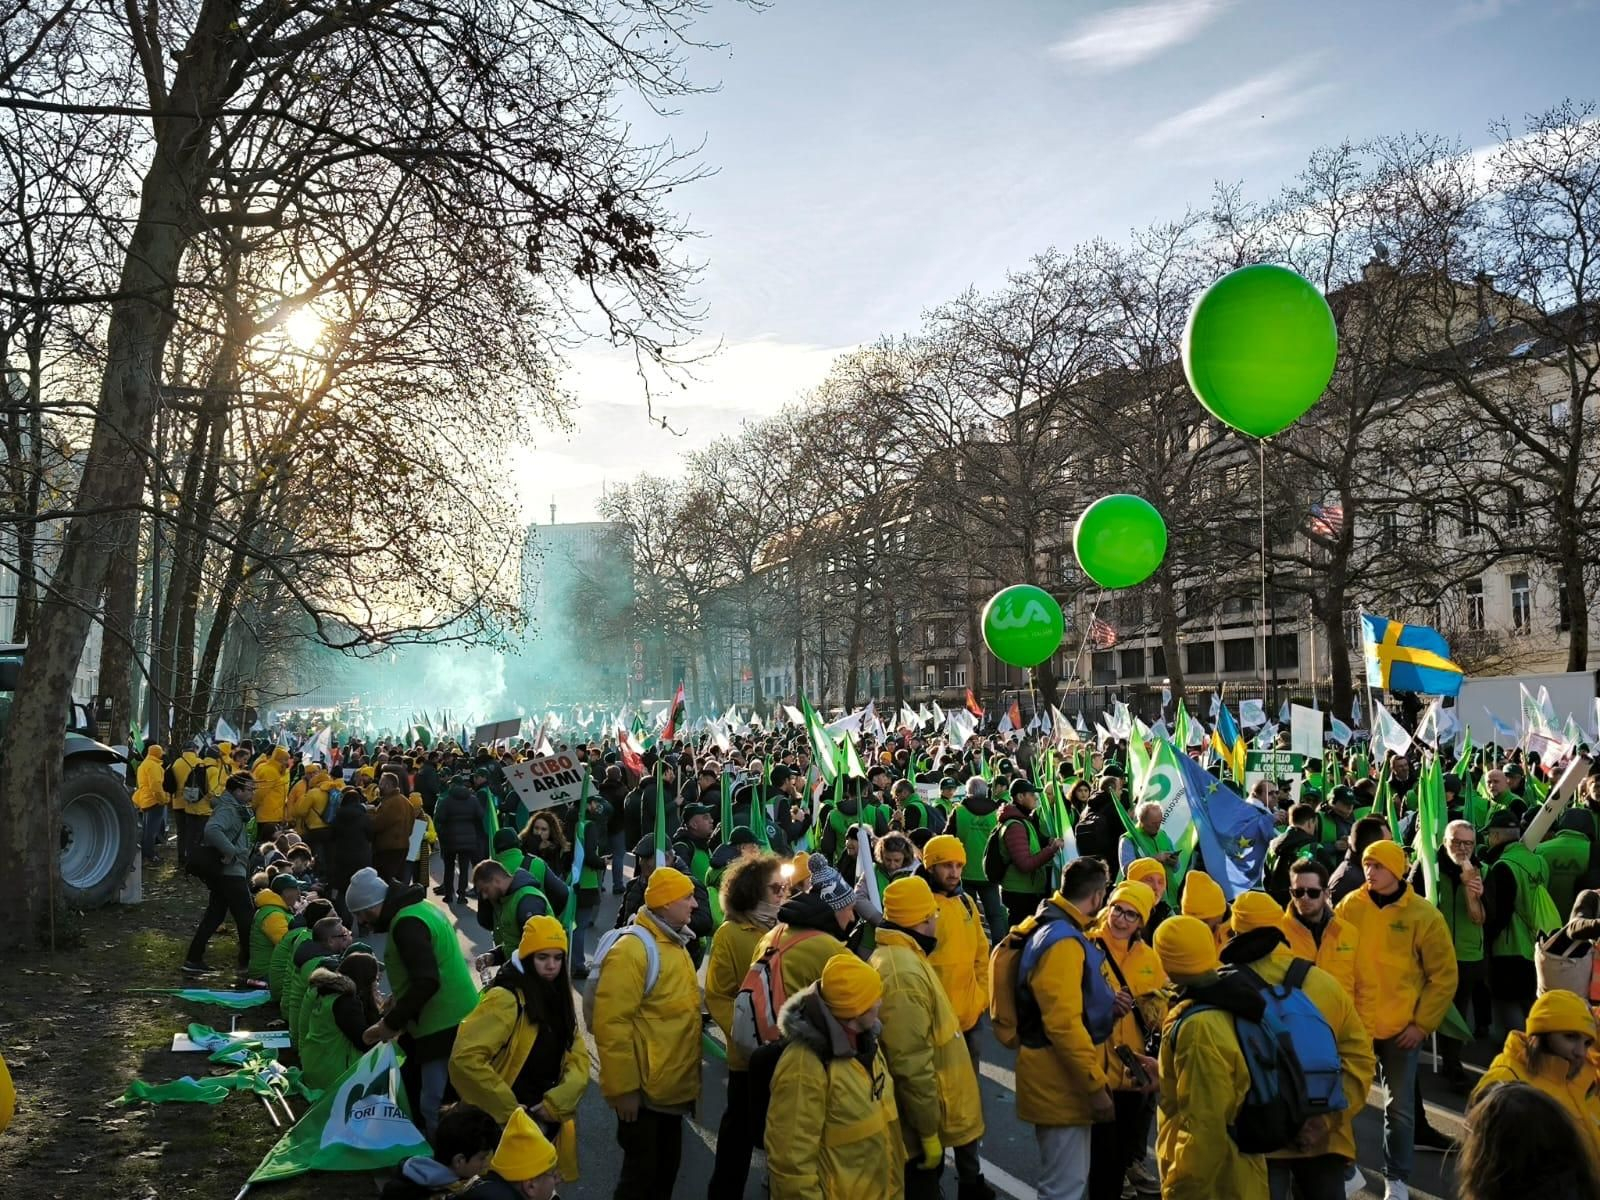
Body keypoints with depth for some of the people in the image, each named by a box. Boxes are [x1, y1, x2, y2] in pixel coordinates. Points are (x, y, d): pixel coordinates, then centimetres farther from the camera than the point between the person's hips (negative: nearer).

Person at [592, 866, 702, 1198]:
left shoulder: (675, 944, 9)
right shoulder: (631, 950, -20)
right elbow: (612, 1025, -23)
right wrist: (624, 1087, -21)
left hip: (673, 1087, 9)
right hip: (645, 1090, -9)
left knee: (667, 1168, 19)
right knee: (641, 1173, 5)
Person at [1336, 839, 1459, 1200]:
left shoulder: (1423, 915, -8)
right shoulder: (1349, 907, -3)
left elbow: (1444, 975, -3)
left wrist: (1423, 1023, -6)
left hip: (1401, 1028, -1)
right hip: (1354, 1023, 1)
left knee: (1400, 1107, 8)